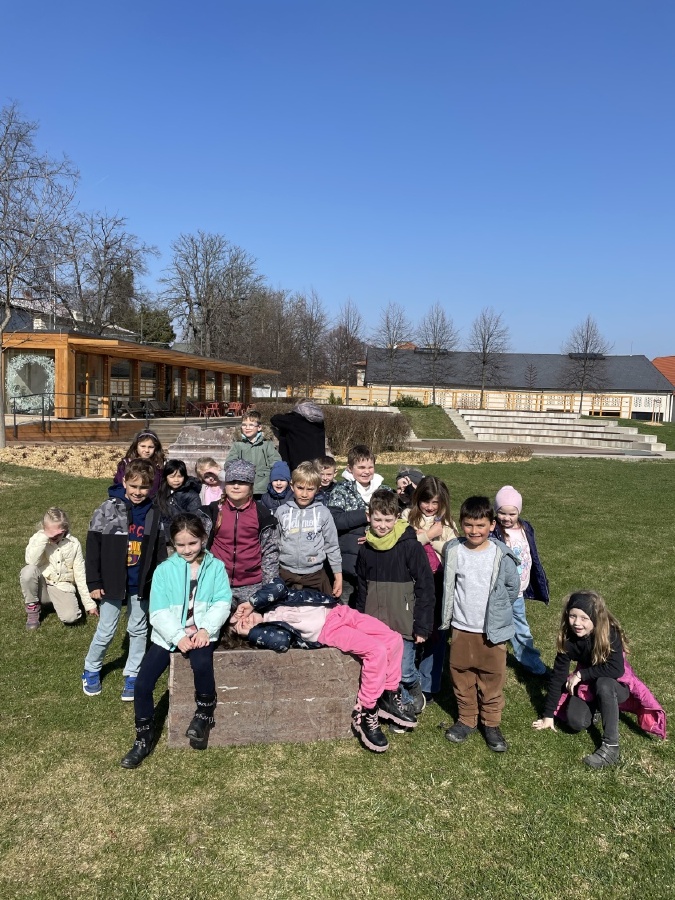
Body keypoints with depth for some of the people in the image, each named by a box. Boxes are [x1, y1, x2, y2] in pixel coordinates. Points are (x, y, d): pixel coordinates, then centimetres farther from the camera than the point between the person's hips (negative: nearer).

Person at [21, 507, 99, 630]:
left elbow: (80, 575, -1)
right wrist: (45, 537, -31)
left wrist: (89, 603, -2)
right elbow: (31, 561, -28)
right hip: (41, 585, 1)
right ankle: (32, 607, -7)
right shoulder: (38, 538, -6)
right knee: (28, 571, -32)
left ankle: (57, 603, 8)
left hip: (62, 587, -1)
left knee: (71, 617, -28)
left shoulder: (73, 544, -4)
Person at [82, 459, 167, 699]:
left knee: (138, 629, 13)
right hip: (112, 582, -2)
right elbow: (93, 547, -8)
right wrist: (94, 582, -8)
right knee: (105, 631, 10)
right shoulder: (107, 509, -11)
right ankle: (91, 670, 33)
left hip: (141, 583, 2)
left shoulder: (154, 513, -3)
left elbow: (160, 550, 4)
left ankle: (132, 675, 28)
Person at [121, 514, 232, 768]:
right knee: (143, 682, -10)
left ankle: (204, 715, -2)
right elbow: (158, 612, -5)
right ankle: (144, 737, 13)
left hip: (201, 633, -2)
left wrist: (206, 629, -19)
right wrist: (178, 636, -17)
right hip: (169, 635, 2)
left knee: (202, 665, -32)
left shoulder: (215, 567, 2)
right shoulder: (164, 570, 1)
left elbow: (222, 602, -5)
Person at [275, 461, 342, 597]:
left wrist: (338, 576, 3)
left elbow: (332, 546, 2)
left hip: (315, 574, -1)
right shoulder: (281, 512, -1)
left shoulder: (323, 513, -3)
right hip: (286, 574, 1)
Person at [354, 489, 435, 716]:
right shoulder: (366, 548, 4)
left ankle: (414, 689, 32)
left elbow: (425, 587, -9)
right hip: (374, 625, 5)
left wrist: (422, 626, -10)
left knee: (403, 672, -1)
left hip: (403, 624, -4)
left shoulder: (410, 546, -12)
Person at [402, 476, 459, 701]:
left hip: (439, 583, 1)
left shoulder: (446, 522, 6)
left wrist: (431, 539, -11)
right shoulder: (408, 516, 1)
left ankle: (428, 686, 23)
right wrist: (429, 534, -11)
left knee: (436, 634, 8)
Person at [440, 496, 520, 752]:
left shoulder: (501, 555, -11)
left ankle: (491, 724, 27)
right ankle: (466, 719, 32)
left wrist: (497, 609, 7)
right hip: (461, 628, 2)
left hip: (493, 630, -2)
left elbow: (513, 587, 3)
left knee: (492, 680, 9)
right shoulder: (453, 552, -7)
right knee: (461, 678, 13)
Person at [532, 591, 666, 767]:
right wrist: (548, 715, -12)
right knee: (576, 722, -22)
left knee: (603, 684, -38)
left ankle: (611, 747, -28)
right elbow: (558, 675, -14)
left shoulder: (610, 634, -27)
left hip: (616, 684, -3)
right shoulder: (568, 638, -18)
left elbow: (616, 669, -36)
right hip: (587, 684, 3)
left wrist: (580, 674, -27)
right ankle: (596, 708, 10)